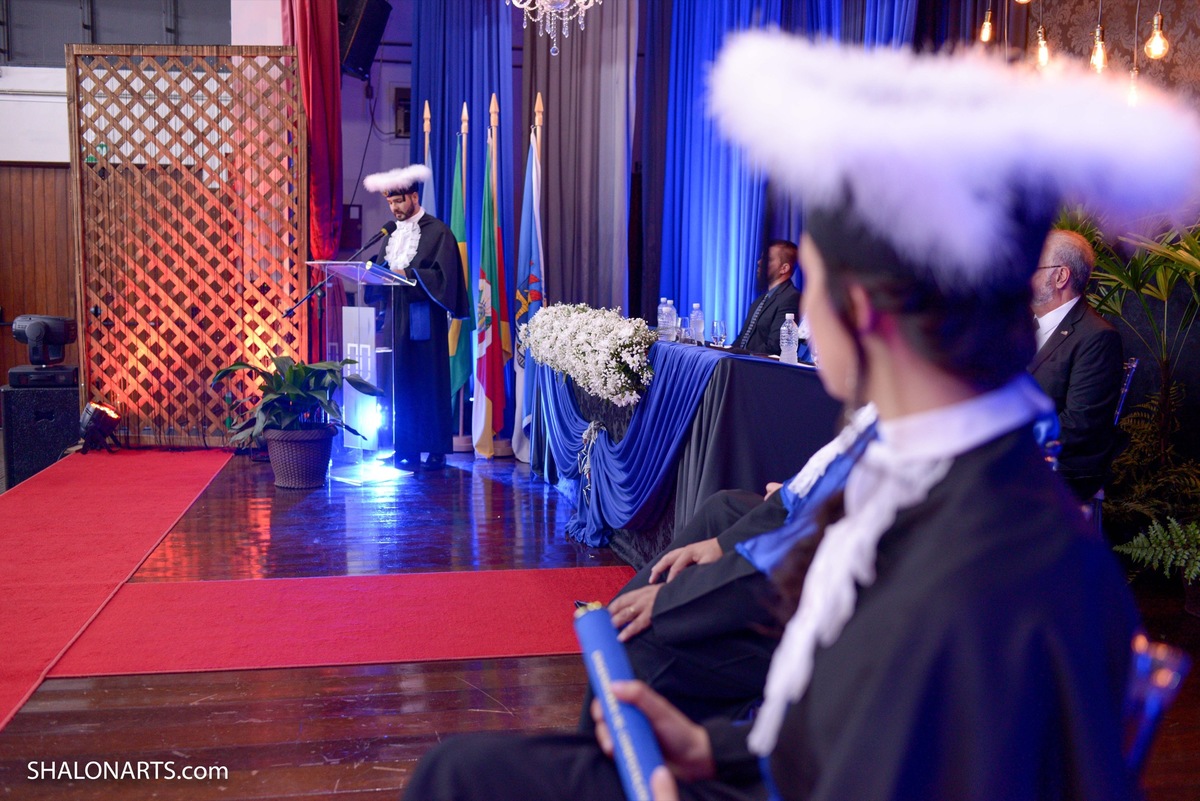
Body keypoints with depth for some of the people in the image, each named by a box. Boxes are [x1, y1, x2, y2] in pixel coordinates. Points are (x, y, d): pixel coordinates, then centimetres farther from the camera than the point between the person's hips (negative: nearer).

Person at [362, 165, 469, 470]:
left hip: (424, 318, -6)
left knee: (429, 384, -3)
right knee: (400, 384, 3)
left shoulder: (437, 231, -4)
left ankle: (437, 450, 3)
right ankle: (406, 449, 7)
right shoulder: (393, 232, 17)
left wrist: (407, 274, -17)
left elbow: (443, 275, -12)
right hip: (396, 318, 6)